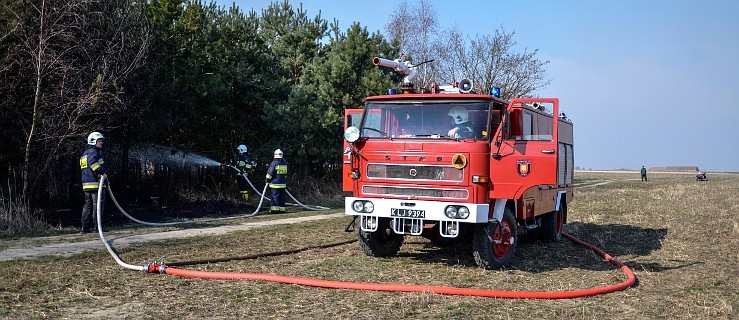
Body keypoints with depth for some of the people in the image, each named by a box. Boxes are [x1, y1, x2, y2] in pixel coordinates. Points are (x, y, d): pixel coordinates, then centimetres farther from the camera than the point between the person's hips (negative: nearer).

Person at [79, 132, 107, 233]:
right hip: (96, 184, -10)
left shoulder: (85, 153, 23)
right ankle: (97, 226, -3)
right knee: (97, 205, -5)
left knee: (88, 205, 10)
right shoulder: (93, 152, -9)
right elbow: (92, 162, -28)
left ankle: (85, 227, 11)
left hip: (86, 184, 10)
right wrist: (101, 173, -29)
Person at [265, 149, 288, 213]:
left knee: (274, 196, -2)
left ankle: (275, 209, -4)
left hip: (275, 184, -6)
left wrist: (267, 180, 4)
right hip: (283, 184, 6)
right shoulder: (285, 163, 8)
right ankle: (282, 209, 13)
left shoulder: (274, 163, -11)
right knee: (282, 197, 10)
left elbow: (270, 173, -8)